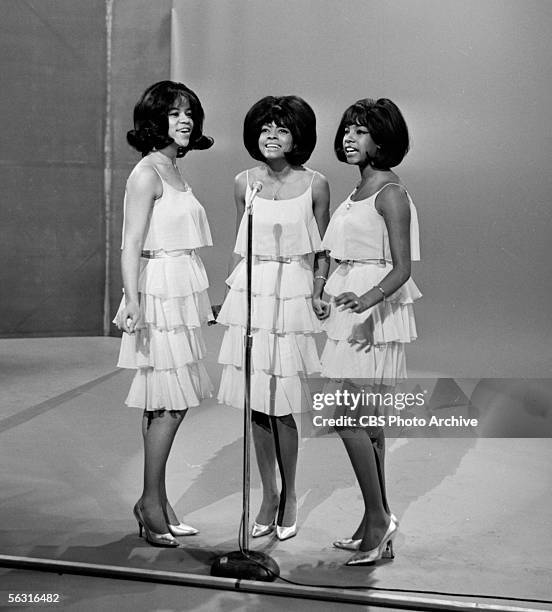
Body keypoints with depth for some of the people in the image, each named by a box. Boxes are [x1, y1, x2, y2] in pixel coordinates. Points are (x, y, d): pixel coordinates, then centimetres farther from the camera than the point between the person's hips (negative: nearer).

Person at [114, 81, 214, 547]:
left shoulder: (175, 172, 15)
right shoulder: (148, 173, -10)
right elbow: (132, 245, -15)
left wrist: (202, 300, 21)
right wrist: (132, 302, -23)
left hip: (181, 293, 9)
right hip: (159, 292, -9)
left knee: (166, 403, 11)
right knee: (170, 403, -5)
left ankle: (157, 501, 20)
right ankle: (152, 502, 7)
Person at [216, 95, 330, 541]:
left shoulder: (315, 185, -3)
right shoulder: (245, 182, 5)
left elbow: (322, 250, 4)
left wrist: (318, 293, -8)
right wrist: (231, 289, 12)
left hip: (292, 295, -3)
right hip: (250, 294, 3)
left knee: (281, 406, -3)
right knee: (257, 404, 7)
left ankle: (289, 496, 17)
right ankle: (268, 497, 22)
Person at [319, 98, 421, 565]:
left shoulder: (391, 194, -12)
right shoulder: (359, 190, 14)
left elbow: (402, 268, -18)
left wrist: (367, 300, -32)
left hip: (377, 314, -9)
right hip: (354, 309, 9)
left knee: (349, 420, -10)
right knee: (367, 422, 12)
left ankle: (377, 517, 3)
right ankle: (379, 526, 20)